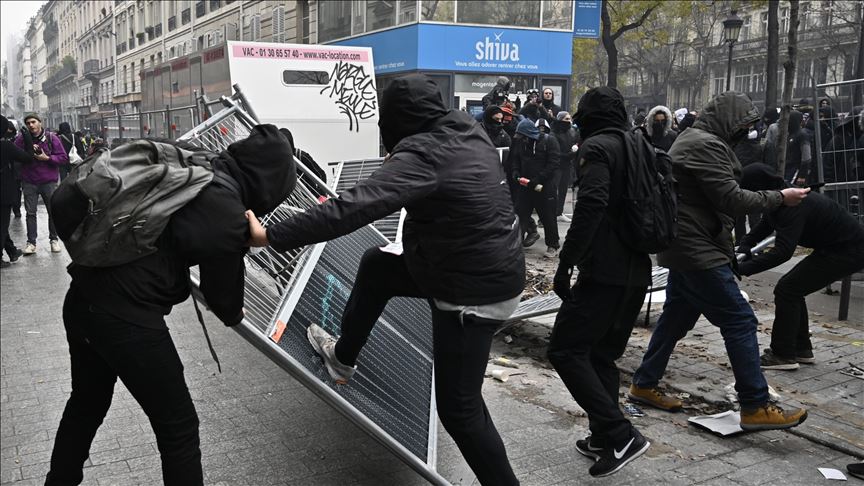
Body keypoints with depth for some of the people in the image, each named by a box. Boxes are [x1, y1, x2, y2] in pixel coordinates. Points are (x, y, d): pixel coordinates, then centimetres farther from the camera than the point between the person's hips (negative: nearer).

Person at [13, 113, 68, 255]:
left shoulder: (51, 138, -2)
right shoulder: (22, 138, 1)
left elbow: (64, 158, -4)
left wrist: (47, 158, -16)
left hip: (49, 181, -1)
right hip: (29, 182, 1)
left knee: (53, 211, 5)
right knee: (30, 213, 3)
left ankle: (53, 239, 19)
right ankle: (31, 242, 9)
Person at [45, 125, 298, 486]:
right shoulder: (228, 218, -17)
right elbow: (223, 290, -2)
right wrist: (233, 314, 22)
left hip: (81, 298, 8)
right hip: (126, 319, -8)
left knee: (87, 403, 29)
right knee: (178, 428, 8)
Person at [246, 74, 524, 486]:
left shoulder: (423, 154, -25)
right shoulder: (468, 131, 0)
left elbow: (355, 206, -34)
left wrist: (272, 236, -31)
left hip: (474, 292, -9)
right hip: (488, 267, 9)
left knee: (458, 407, 3)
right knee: (375, 265, 21)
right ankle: (343, 358, 38)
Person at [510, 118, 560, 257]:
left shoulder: (549, 141, -11)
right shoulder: (520, 142, 6)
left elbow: (553, 163, -17)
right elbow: (515, 159, 16)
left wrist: (537, 180, -22)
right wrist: (516, 173, -6)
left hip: (545, 186, -5)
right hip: (524, 184, 5)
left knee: (548, 217, 3)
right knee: (520, 213, 5)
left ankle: (553, 245, 17)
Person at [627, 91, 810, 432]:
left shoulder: (692, 140, 18)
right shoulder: (706, 145, -16)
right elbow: (731, 200, -20)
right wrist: (780, 198, -10)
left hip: (685, 249, 11)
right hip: (699, 251, -11)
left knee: (676, 317, 16)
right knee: (740, 321, -6)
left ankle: (644, 385, 24)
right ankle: (755, 407, -2)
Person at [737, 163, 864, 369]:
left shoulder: (792, 205, -29)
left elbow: (782, 252, -38)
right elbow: (763, 228, 14)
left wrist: (742, 269, -40)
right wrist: (744, 246, -7)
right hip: (835, 246, 10)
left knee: (787, 290, -10)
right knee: (792, 288, 13)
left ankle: (783, 355, -3)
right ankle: (801, 349, 19)